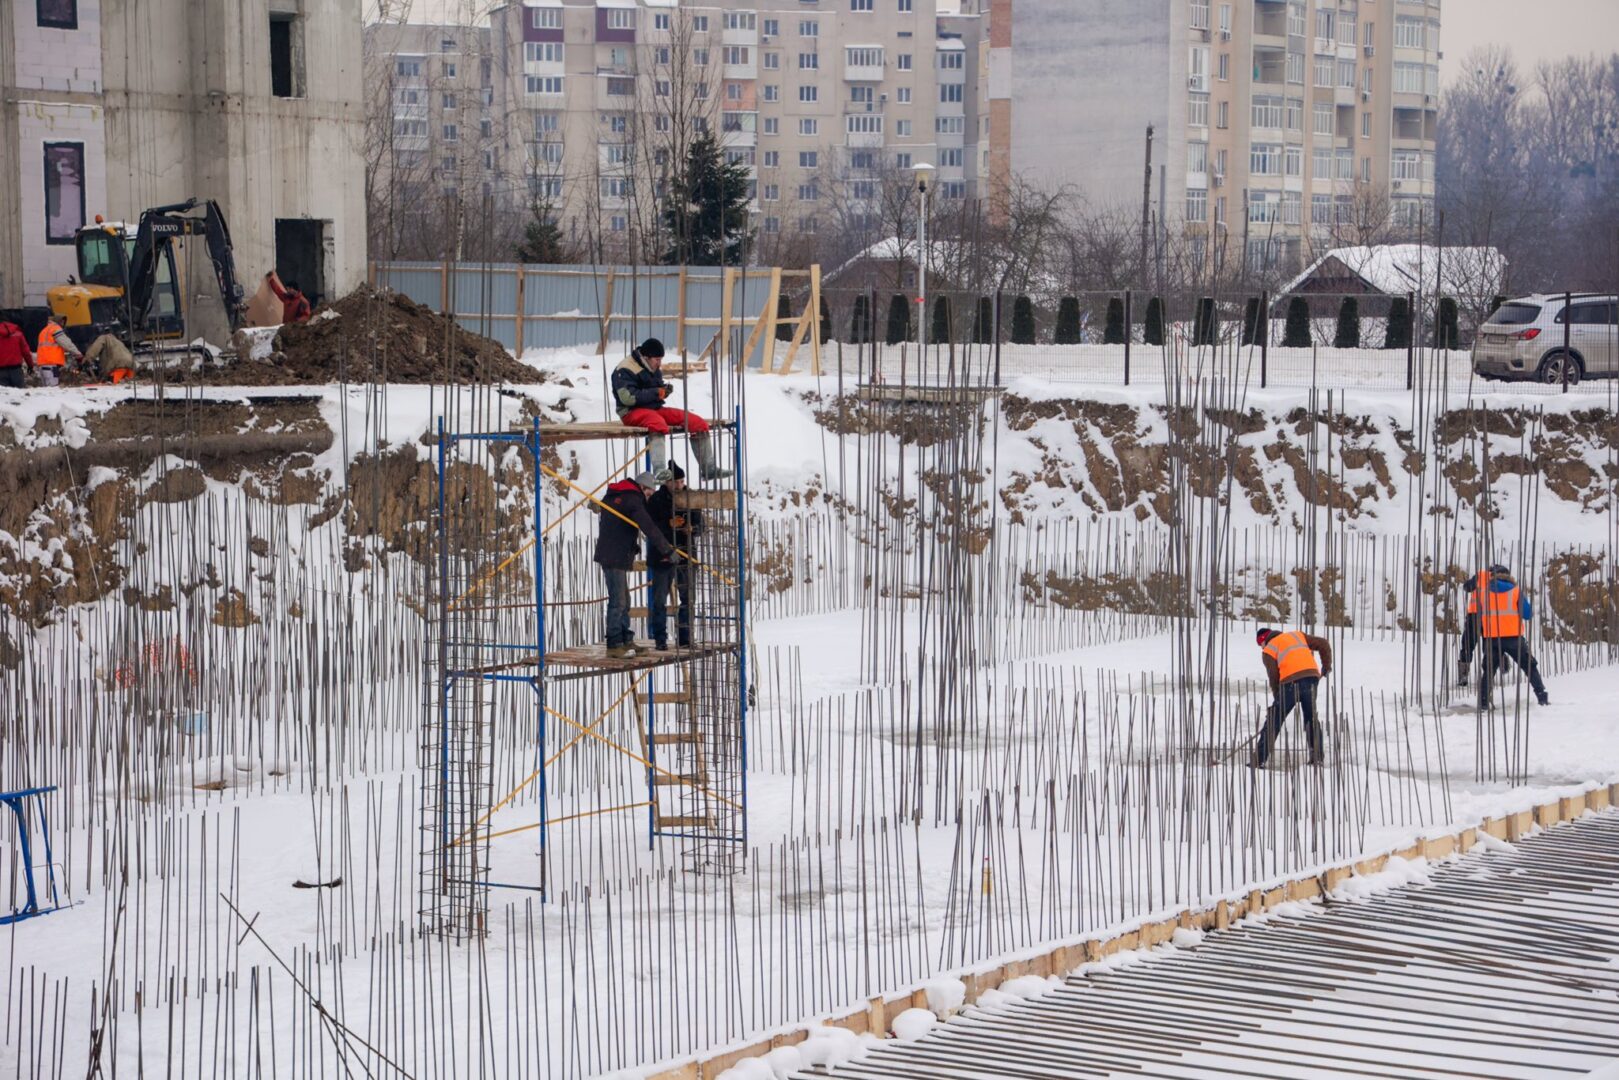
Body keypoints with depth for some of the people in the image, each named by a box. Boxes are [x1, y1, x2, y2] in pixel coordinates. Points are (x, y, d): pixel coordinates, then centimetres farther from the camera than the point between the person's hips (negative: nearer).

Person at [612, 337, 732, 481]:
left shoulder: (655, 369, 14)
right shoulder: (624, 371, -11)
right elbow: (627, 397, -21)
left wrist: (664, 390, 0)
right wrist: (656, 393, -20)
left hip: (656, 409, 8)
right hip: (632, 412, -8)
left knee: (698, 423, -3)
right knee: (658, 424, -43)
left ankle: (708, 468, 6)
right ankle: (659, 471, -55)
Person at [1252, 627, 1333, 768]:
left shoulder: (1269, 650, 11)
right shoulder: (1297, 635, 24)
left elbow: (1274, 677, 4)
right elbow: (1323, 644, 19)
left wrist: (1277, 699, 14)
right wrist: (1326, 666, 29)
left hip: (1291, 683, -4)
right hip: (1312, 677, 4)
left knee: (1273, 721, 3)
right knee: (1311, 718, 23)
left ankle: (1259, 761, 1)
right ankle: (1318, 757, 21)